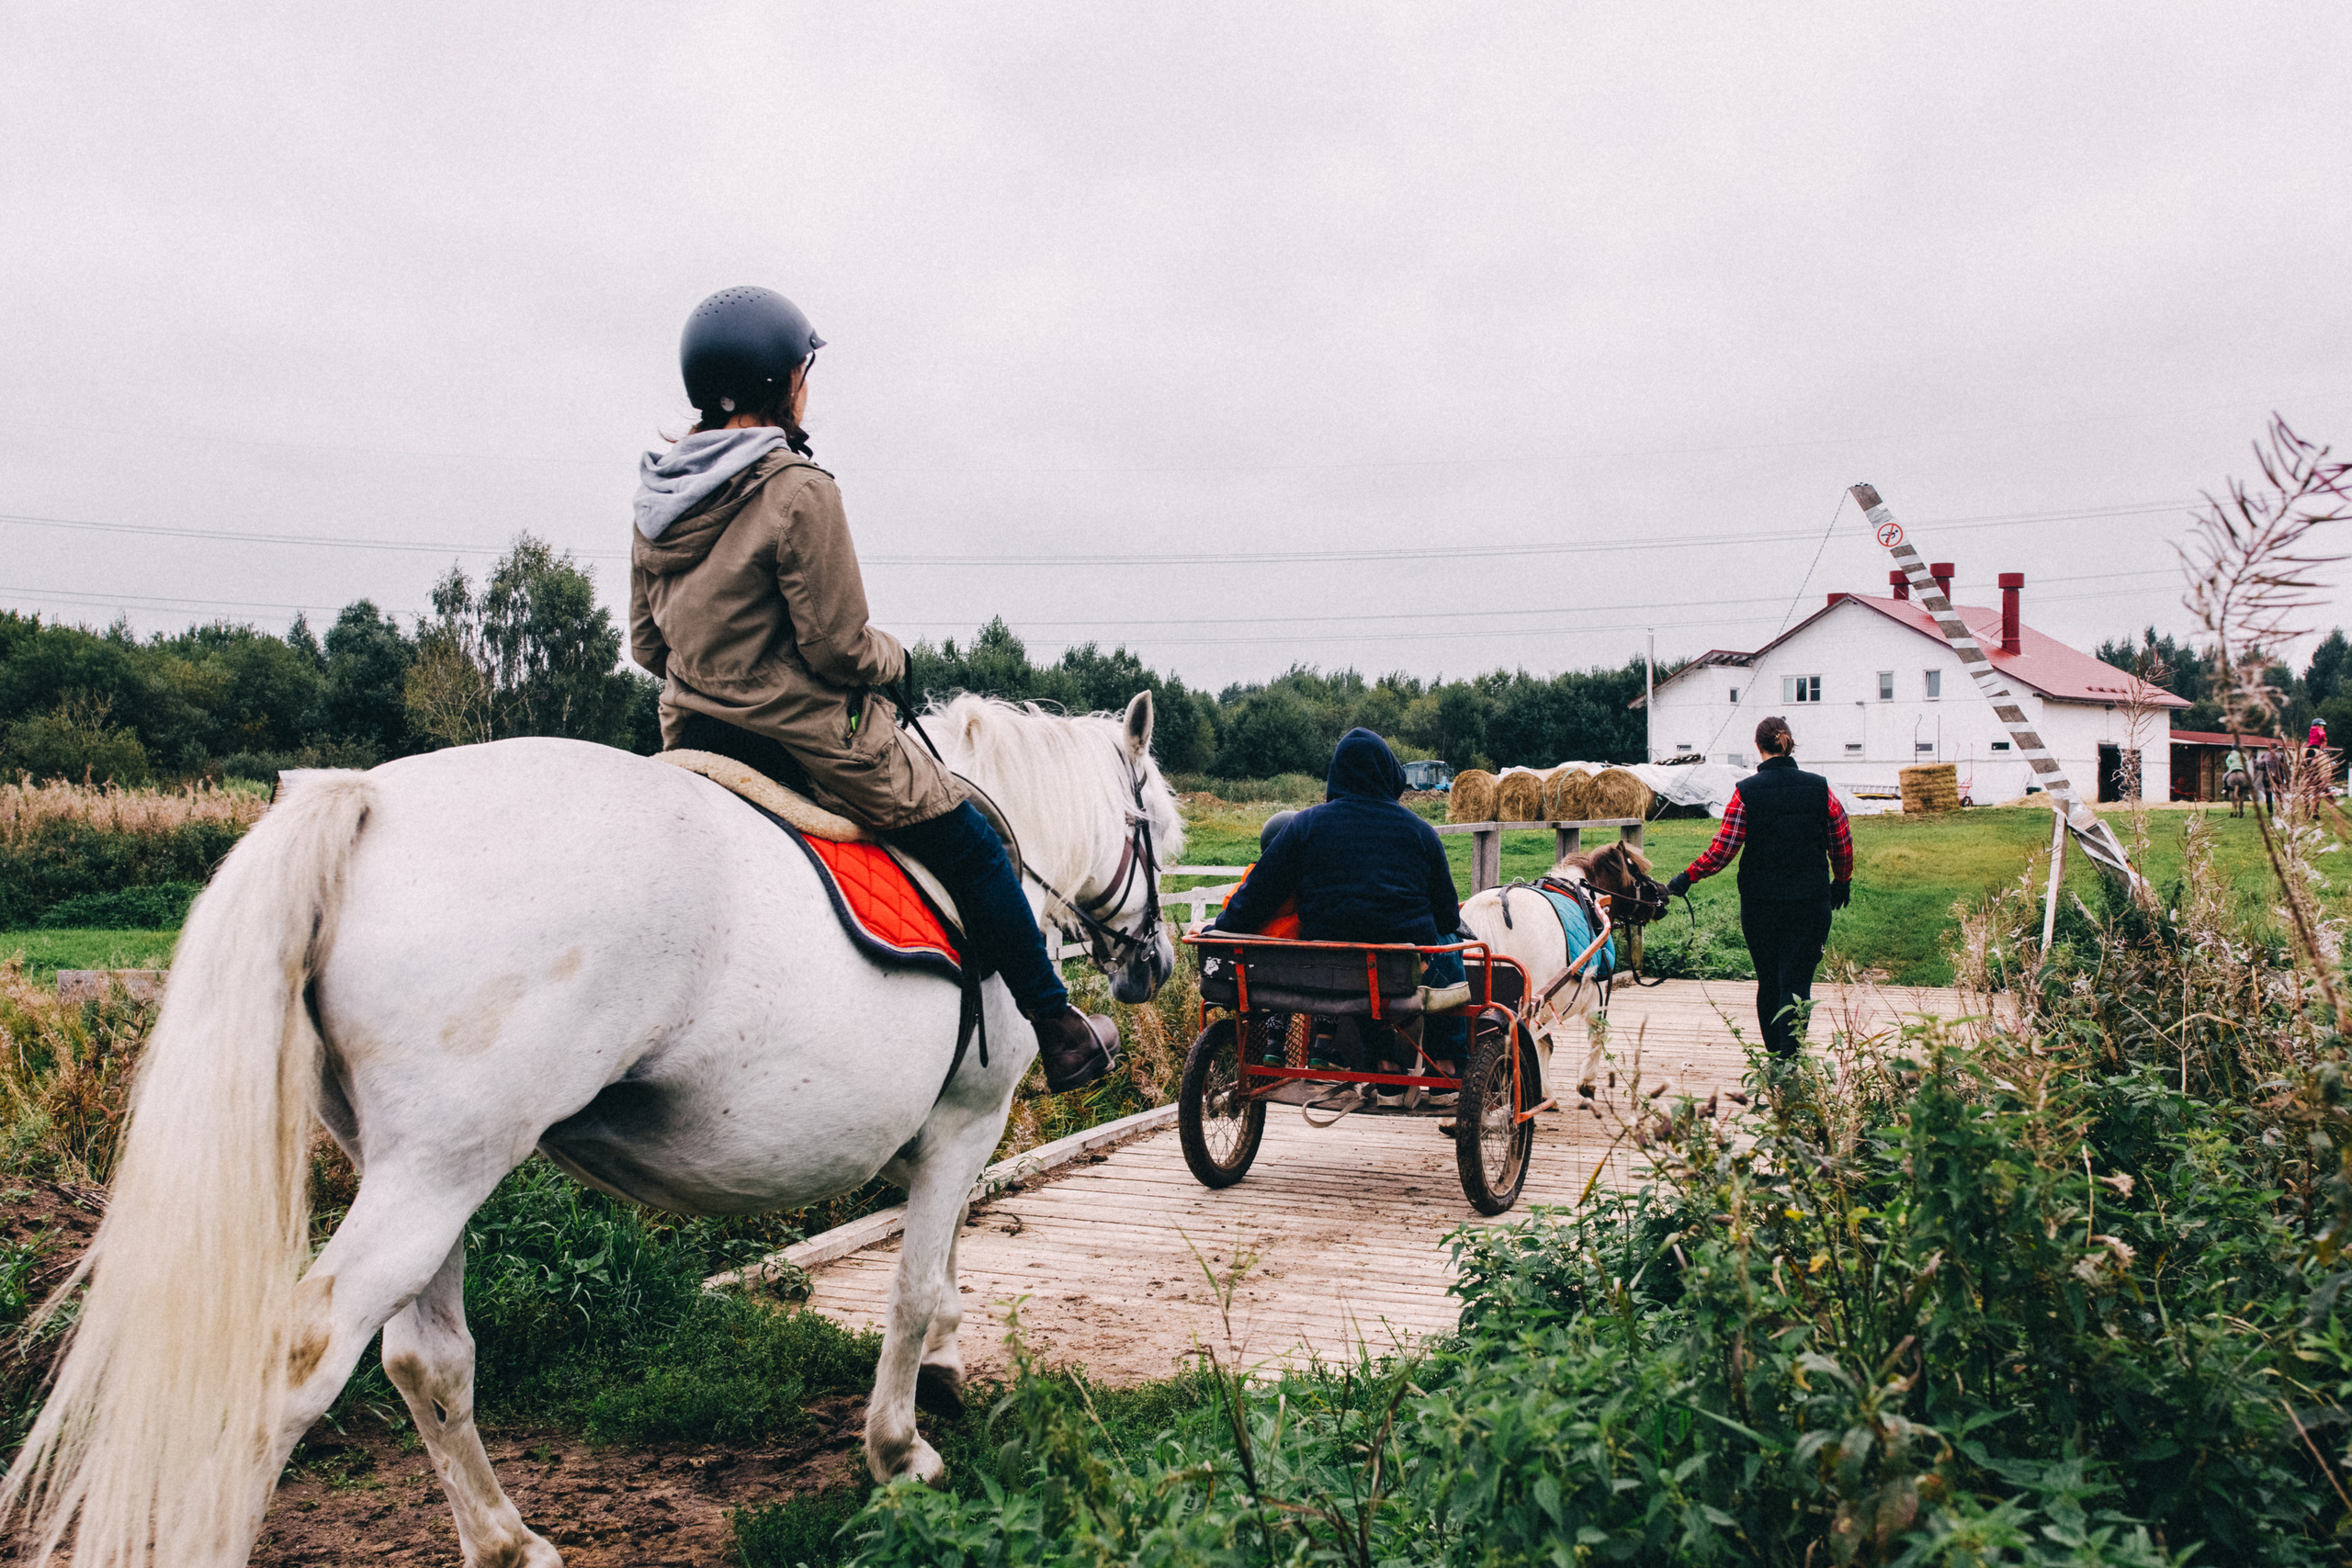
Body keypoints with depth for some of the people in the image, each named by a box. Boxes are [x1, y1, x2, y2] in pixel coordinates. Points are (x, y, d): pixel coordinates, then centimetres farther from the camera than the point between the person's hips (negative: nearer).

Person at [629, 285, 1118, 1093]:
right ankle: (1059, 1033, 18)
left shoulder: (656, 498, 5)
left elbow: (647, 645, 10)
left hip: (694, 737, 8)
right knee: (972, 847, 9)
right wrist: (894, 655, 2)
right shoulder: (799, 490, -19)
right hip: (809, 738, -8)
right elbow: (838, 648, -19)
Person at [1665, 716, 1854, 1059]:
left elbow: (1721, 851, -8)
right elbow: (1843, 845, 4)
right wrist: (1842, 883, 22)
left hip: (1759, 905, 0)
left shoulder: (1747, 791, -7)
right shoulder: (1819, 787, -2)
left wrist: (1687, 878, 6)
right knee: (1796, 984, 0)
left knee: (1768, 982, 15)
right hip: (1810, 903, 0)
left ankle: (1775, 1058, 24)